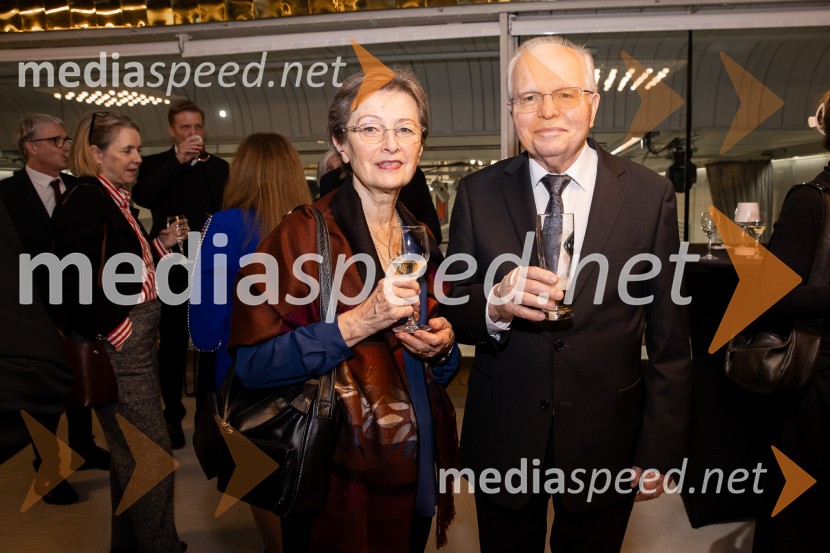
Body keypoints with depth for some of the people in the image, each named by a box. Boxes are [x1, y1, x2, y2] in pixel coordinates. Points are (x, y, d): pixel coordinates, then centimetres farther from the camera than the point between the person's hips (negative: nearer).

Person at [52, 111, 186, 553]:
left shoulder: (114, 200, 15)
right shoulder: (85, 199, -14)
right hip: (117, 346, -10)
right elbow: (77, 283, -23)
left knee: (131, 452, 19)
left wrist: (161, 243, 7)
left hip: (137, 342, 10)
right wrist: (115, 328, -17)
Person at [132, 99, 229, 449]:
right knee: (173, 344, 6)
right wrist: (178, 160, -19)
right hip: (173, 269, -1)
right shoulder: (155, 165, 3)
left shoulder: (219, 167, 9)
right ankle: (172, 415, 19)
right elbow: (141, 196, -17)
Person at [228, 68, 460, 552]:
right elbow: (253, 362, -18)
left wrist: (443, 345, -7)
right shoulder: (304, 233, -13)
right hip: (340, 475, -5)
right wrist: (358, 322, -27)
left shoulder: (421, 239, 5)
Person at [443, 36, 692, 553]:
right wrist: (494, 304, -25)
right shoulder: (478, 192, -4)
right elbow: (451, 308, -3)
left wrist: (659, 453, -2)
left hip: (606, 445, 0)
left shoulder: (651, 194, -7)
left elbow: (669, 341, -3)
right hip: (502, 440, 1)